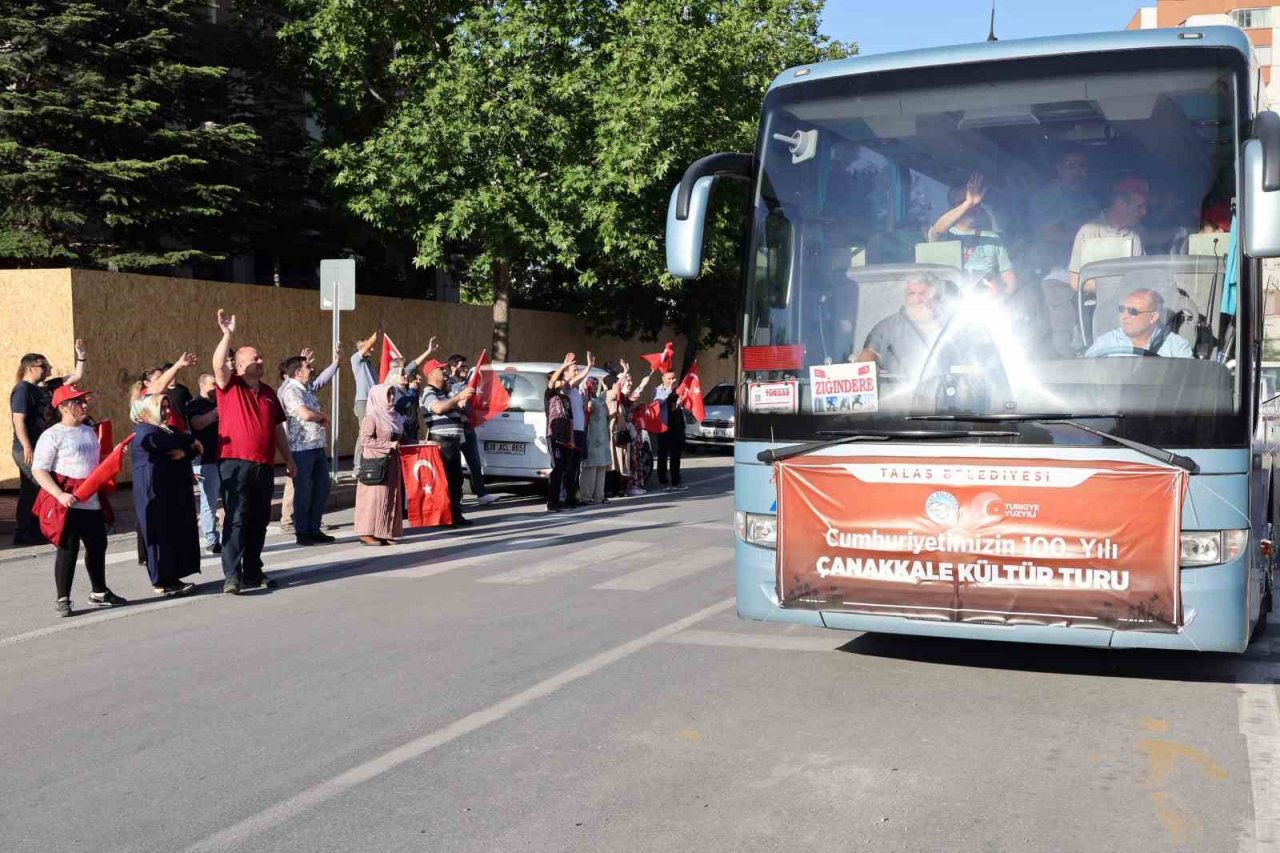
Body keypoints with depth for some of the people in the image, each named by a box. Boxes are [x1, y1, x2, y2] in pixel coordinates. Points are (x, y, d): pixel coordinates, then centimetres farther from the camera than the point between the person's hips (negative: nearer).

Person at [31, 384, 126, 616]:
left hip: (92, 502, 7)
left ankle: (99, 592, 32)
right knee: (68, 550, -3)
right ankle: (63, 599, 8)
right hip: (69, 505, -7)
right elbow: (38, 471, -14)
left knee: (98, 547, 16)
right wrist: (60, 495, -25)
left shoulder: (90, 432, 14)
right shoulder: (52, 436, -9)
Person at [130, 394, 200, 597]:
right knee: (160, 535, -7)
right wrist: (190, 440, -8)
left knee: (180, 533, 3)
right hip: (154, 491, -8)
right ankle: (161, 582, -4)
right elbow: (162, 442, -22)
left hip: (176, 490, 8)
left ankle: (172, 577, 9)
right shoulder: (142, 430, -2)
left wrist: (184, 452, -13)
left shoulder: (169, 429, 22)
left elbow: (195, 450, 10)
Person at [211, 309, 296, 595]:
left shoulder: (268, 392, 17)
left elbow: (278, 429, 23)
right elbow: (218, 364, -21)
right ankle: (232, 575, -10)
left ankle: (253, 572, 21)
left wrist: (288, 459, 22)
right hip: (235, 464, -6)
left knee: (259, 521, 11)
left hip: (264, 466, 6)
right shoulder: (229, 386, 0)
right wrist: (227, 335, -31)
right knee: (236, 519, -9)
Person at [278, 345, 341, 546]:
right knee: (303, 491, -1)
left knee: (321, 488, 12)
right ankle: (302, 533, 8)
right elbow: (305, 414, -25)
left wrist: (336, 362, 27)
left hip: (318, 446, 9)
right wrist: (323, 416, -7)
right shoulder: (290, 390, -14)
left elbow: (323, 379, 32)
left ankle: (314, 530, 20)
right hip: (301, 448, -9)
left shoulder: (307, 387, 13)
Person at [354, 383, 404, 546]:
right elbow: (365, 440, -17)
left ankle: (384, 532, 11)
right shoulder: (371, 417, -8)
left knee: (391, 497, 6)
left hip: (391, 463, 8)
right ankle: (367, 532, -2)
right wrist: (389, 445, -18)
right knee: (374, 496, -7)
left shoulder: (393, 416, 15)